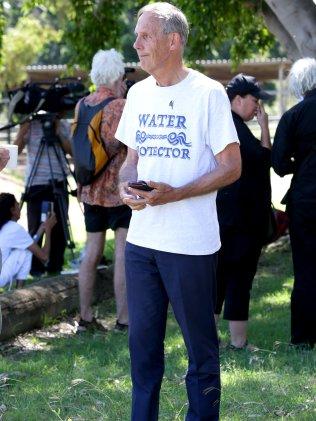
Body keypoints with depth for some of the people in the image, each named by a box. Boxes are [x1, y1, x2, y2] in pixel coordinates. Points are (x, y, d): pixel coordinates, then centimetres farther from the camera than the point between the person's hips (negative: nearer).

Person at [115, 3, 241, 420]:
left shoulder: (207, 93, -9)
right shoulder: (138, 93, 10)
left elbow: (232, 167, -10)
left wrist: (174, 194, -21)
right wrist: (127, 186, -5)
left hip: (191, 244, -6)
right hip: (141, 239, 6)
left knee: (200, 344, 5)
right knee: (142, 340, 12)